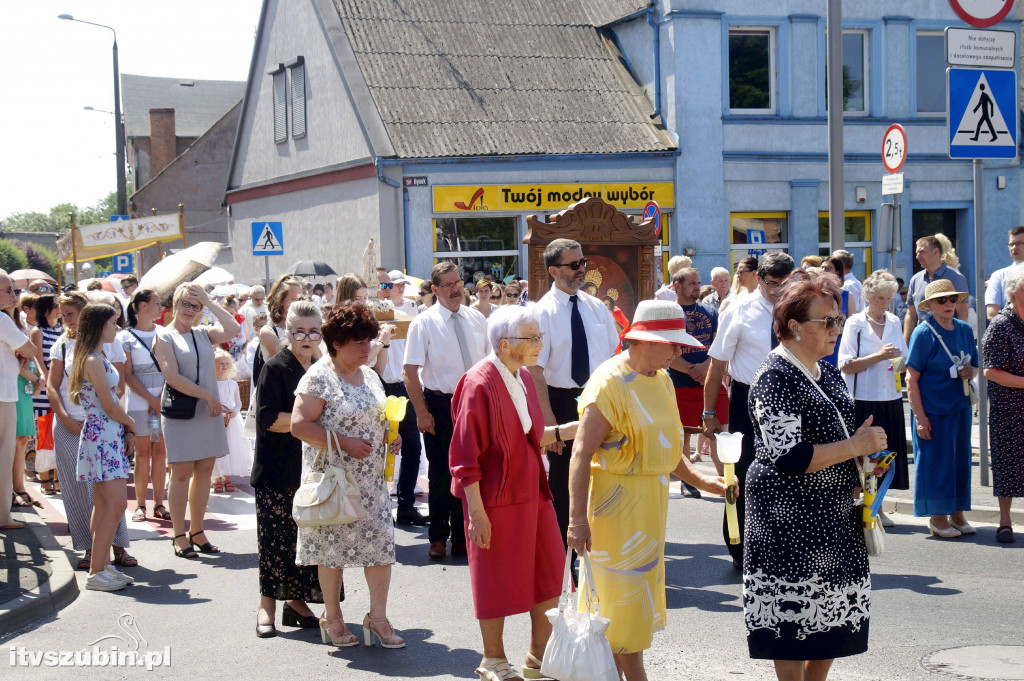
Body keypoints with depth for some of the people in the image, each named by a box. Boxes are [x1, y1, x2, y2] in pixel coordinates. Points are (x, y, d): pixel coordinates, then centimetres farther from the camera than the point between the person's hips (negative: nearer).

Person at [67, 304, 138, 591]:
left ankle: (102, 565, 15)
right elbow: (109, 406, -16)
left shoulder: (95, 359, 15)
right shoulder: (94, 361, -16)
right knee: (117, 504, -11)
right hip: (102, 436, -10)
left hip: (110, 436, 10)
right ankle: (96, 573, -8)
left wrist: (126, 430, 4)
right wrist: (131, 424, 2)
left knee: (103, 505, 11)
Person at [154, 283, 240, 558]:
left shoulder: (203, 334, 11)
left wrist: (208, 301, -3)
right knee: (182, 473, -2)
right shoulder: (164, 336, -2)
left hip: (209, 411, 5)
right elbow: (172, 376, -12)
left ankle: (197, 531, 16)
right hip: (180, 413, -5)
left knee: (204, 472, 7)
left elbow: (232, 329, -7)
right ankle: (178, 535, 6)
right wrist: (207, 395, -15)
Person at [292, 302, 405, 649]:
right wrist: (343, 443, -20)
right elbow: (299, 425, -17)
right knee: (334, 546, 2)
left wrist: (390, 434, 2)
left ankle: (378, 617, 9)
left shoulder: (369, 375, 12)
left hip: (372, 479, 6)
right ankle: (332, 618, 17)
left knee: (381, 542, 1)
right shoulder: (318, 378, -10)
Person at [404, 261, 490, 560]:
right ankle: (438, 538, 17)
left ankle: (462, 537, 24)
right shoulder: (424, 323, -8)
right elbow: (410, 371, -11)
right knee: (441, 473, 4)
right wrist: (421, 412, -16)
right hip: (440, 405, -4)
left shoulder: (476, 320, 6)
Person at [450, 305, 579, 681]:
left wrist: (571, 428, 3)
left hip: (532, 491, 8)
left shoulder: (523, 378, 5)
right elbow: (466, 456, -18)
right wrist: (476, 513, -19)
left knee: (550, 573, 13)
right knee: (498, 580, 7)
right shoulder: (479, 384, -19)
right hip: (497, 496, -8)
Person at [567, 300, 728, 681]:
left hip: (650, 504, 9)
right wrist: (577, 519, -27)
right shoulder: (609, 383, -17)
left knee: (636, 600, 14)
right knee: (622, 597, -2)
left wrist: (696, 479, 9)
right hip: (617, 503, -9)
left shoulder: (661, 379, 10)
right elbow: (581, 455, -22)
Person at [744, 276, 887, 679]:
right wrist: (855, 446, -19)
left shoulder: (827, 373, 12)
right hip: (790, 520, -9)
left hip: (835, 517, 9)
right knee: (795, 617, -2)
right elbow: (788, 457, -24)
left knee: (831, 619, 13)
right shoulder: (775, 378, -15)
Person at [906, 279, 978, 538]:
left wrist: (970, 372, -7)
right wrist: (919, 417, -16)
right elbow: (912, 378, -11)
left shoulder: (964, 330, 7)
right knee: (935, 461, 0)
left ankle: (956, 514, 21)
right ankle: (937, 518, 10)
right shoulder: (923, 333, -9)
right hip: (932, 409, -6)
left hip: (960, 407, 6)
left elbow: (974, 367, 18)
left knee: (960, 458, 10)